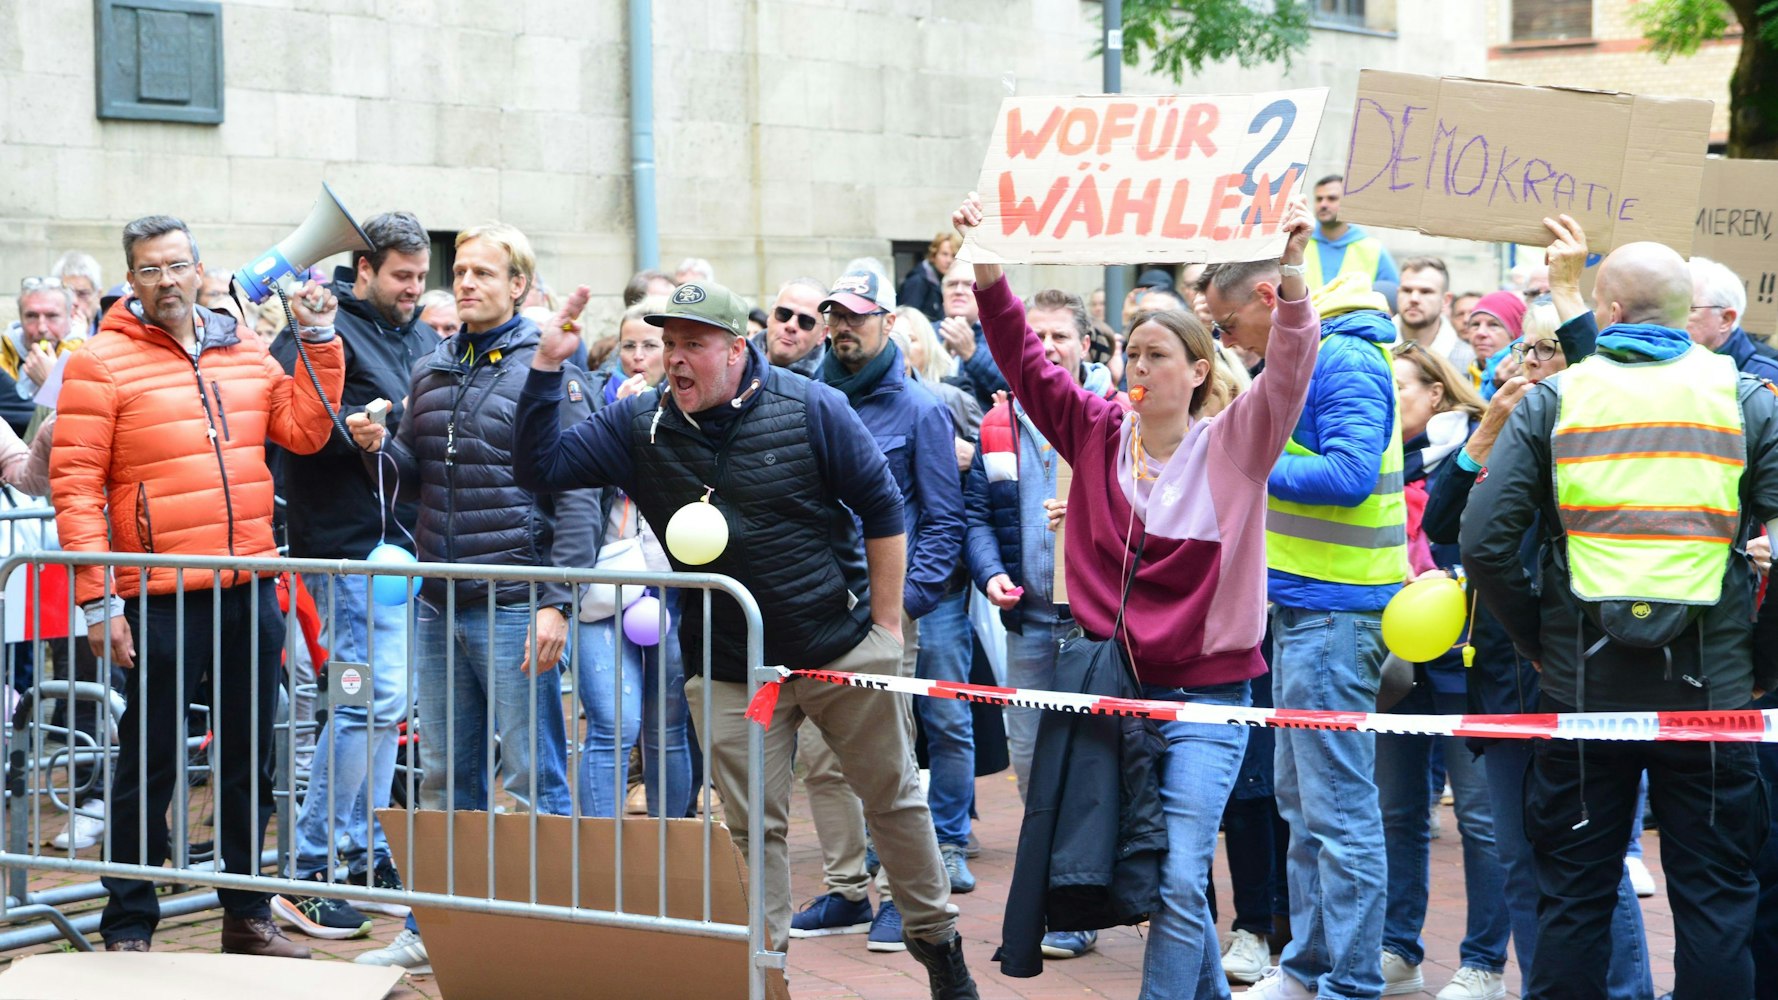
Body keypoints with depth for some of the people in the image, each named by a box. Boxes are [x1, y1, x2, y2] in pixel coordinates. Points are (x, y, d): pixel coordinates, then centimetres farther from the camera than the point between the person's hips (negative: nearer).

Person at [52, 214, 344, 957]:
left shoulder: (244, 354, 11)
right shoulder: (101, 364, -6)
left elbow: (303, 430, 9)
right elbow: (75, 484, -9)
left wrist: (321, 344, 1)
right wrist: (97, 597, -14)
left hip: (249, 590, 5)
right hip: (160, 601, -5)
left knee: (248, 758, 14)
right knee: (148, 766, 2)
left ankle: (246, 915, 26)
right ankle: (128, 930, 12)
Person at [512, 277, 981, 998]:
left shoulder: (811, 408, -10)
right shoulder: (639, 425, -3)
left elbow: (882, 509, -3)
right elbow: (540, 466, -9)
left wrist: (886, 624, -3)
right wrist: (548, 366, -21)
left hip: (844, 649, -1)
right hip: (729, 673, 1)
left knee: (895, 799, 12)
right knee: (753, 829, 2)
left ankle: (935, 938, 30)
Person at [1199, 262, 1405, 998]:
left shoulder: (1345, 363, -15)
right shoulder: (1300, 361, 16)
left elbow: (1351, 472, -25)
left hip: (1335, 610, -11)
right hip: (1305, 605, 11)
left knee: (1338, 804, -7)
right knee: (1299, 797, 17)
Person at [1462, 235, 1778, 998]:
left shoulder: (1552, 400, 0)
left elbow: (1485, 540, -6)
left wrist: (1536, 640, 6)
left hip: (1583, 680, 0)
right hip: (1712, 686, 0)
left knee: (1574, 896, 10)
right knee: (1715, 895, 7)